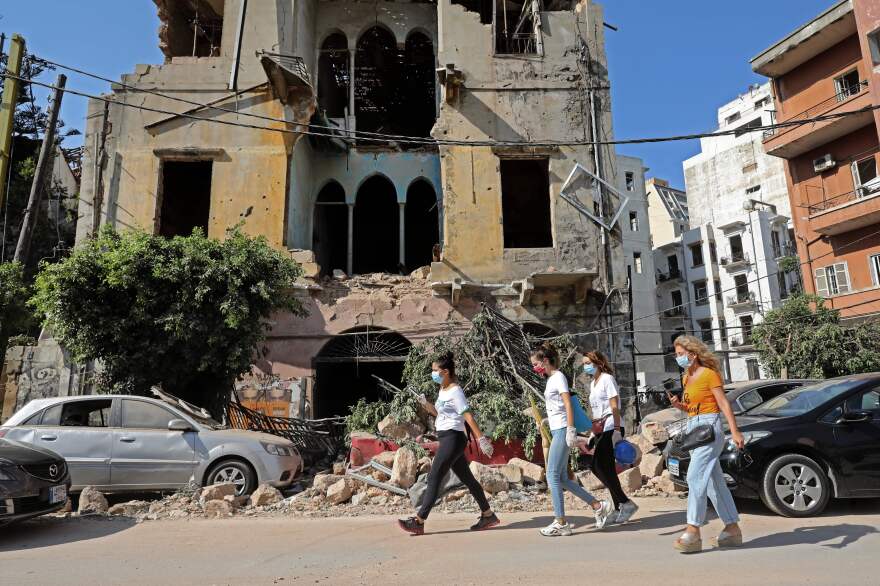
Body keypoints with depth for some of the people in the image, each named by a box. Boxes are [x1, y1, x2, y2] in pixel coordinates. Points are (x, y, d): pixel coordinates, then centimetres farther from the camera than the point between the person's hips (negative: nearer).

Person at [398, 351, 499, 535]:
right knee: (467, 479, 14)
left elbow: (468, 416, -19)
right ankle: (488, 515, 24)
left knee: (434, 478, -7)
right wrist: (426, 404, 4)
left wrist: (481, 439, -23)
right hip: (447, 439, 10)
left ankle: (418, 522, -2)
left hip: (453, 438, -10)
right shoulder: (443, 390, 13)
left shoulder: (455, 391, -14)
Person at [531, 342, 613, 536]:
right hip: (556, 431, 9)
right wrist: (548, 420, 9)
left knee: (552, 475, -6)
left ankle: (561, 522, 2)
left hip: (562, 431, -9)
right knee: (562, 478, 9)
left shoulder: (558, 377, -9)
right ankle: (598, 506, 18)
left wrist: (570, 430, -20)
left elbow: (568, 405, -16)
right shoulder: (551, 379, 17)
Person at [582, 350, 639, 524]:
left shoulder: (607, 379, -7)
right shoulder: (593, 382, 17)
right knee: (606, 469, 7)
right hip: (601, 430, 9)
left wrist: (617, 431, -19)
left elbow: (615, 407, -13)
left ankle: (625, 503, -6)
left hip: (611, 428, -9)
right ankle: (620, 507, 14)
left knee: (598, 466, -14)